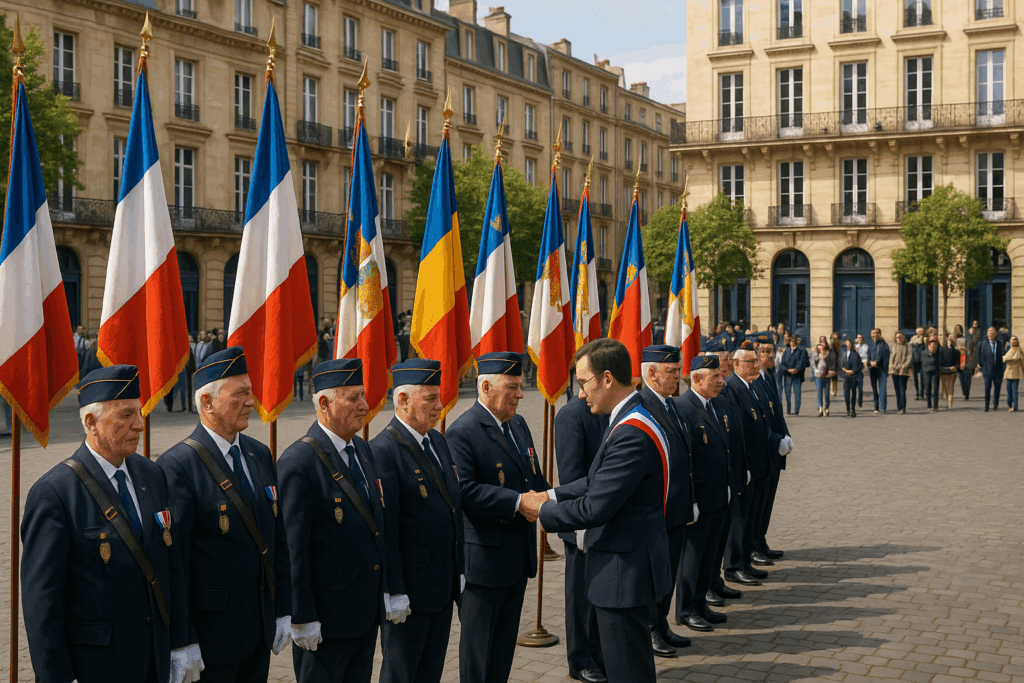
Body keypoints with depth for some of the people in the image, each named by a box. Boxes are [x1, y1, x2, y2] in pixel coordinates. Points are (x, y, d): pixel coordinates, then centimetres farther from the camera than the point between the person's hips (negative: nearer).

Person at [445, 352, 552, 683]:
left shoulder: (518, 424, 12)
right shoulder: (462, 432, -16)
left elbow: (534, 475, 19)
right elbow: (462, 490, -26)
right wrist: (517, 502, -27)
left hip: (520, 554, 9)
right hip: (484, 556, -8)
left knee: (506, 637, 16)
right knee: (478, 640, 4)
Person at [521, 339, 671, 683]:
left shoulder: (632, 434, -26)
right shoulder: (633, 416, 7)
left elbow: (595, 508, -25)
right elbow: (599, 481, 16)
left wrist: (543, 511, -10)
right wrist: (552, 495, 7)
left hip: (624, 571, -10)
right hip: (629, 563, 10)